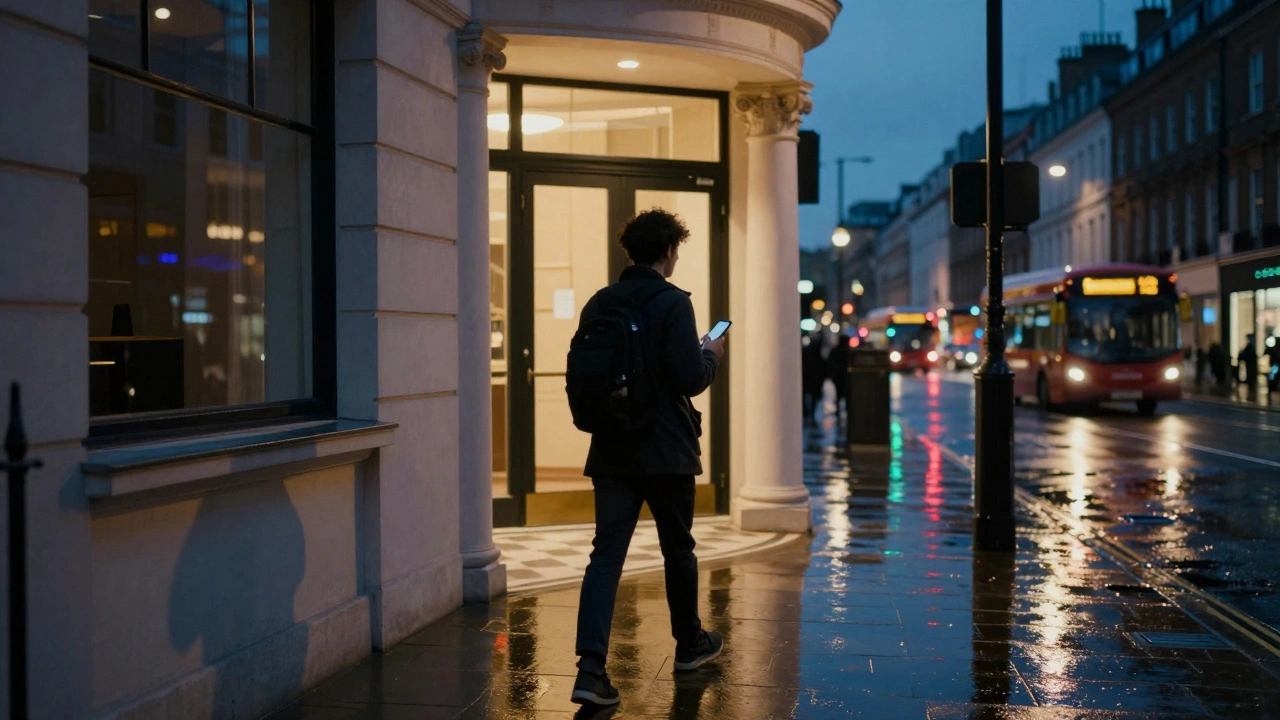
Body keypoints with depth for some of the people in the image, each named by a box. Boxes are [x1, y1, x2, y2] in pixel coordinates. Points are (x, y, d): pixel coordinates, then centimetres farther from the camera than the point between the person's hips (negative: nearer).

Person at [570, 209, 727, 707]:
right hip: (666, 451, -4)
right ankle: (690, 644, 34)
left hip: (611, 452, 4)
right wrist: (711, 355, 3)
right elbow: (692, 379, -17)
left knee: (606, 554, -1)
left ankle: (591, 668, -13)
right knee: (678, 549, 16)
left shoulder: (598, 303, 5)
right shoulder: (672, 303, -13)